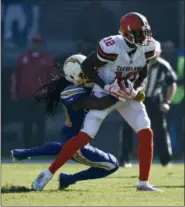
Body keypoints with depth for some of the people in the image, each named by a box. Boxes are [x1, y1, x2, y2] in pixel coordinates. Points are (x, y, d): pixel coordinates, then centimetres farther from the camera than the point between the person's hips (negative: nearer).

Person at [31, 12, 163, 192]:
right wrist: (106, 87, -24)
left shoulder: (147, 48, -12)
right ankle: (48, 173, -4)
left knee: (146, 133, -8)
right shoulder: (112, 47, -29)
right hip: (105, 94, -5)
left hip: (129, 95, 5)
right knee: (85, 136, -12)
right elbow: (87, 66, -18)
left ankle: (143, 183, 1)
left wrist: (137, 89, -9)